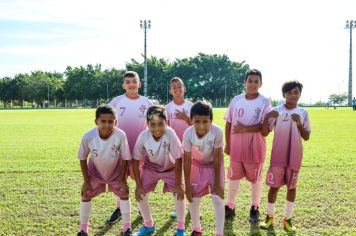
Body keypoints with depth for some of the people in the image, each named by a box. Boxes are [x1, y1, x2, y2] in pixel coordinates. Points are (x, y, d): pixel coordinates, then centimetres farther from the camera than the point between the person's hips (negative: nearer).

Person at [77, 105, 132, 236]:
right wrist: (86, 181, -11)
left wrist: (122, 180, -13)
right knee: (86, 195, 3)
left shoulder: (120, 135, -35)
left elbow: (125, 159, -19)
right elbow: (83, 159, -15)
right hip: (95, 172, 1)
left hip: (116, 171, -1)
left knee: (124, 193, 0)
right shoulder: (88, 136, -32)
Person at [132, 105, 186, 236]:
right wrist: (138, 185, -15)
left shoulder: (170, 134, -35)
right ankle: (149, 225, 23)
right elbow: (136, 161, -16)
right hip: (150, 167, 2)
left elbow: (178, 159, -26)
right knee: (140, 195, -3)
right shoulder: (143, 136, -29)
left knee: (179, 193, -13)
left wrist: (178, 184, -21)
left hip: (170, 167, -2)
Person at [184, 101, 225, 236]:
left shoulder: (217, 132, -34)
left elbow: (216, 158, -24)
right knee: (193, 198, 4)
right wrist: (187, 185, -16)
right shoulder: (188, 133, -30)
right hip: (197, 164, 2)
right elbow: (187, 160, -20)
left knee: (218, 199, -7)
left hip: (214, 164, -2)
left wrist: (217, 183, -18)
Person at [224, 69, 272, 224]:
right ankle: (230, 207, 24)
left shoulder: (264, 102, -6)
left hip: (255, 146, -3)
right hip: (236, 145, 3)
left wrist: (245, 129, -22)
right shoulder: (236, 100, 3)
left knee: (255, 177, 9)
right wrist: (227, 144, 5)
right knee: (233, 176, 11)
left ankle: (255, 208, 23)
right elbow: (228, 123, 7)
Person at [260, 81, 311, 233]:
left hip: (295, 156, 2)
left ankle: (287, 219, 19)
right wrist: (266, 117, -22)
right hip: (278, 155, -1)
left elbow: (306, 137, 2)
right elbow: (264, 133, -6)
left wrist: (299, 124, -14)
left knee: (292, 186, 7)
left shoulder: (303, 113, 2)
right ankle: (269, 216, 20)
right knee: (274, 185, 4)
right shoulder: (276, 111, -3)